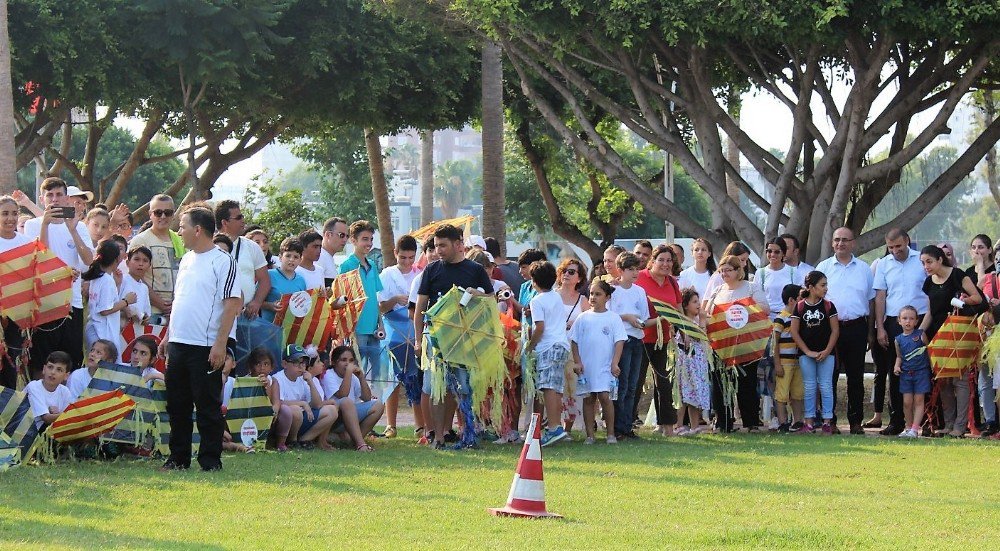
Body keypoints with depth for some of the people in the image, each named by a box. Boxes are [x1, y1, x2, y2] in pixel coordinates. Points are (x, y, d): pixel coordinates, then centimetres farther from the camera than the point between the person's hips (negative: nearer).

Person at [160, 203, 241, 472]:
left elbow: (232, 304, -15)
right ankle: (178, 457, 20)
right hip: (179, 344, 8)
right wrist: (168, 336, 19)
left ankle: (211, 460, 4)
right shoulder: (186, 260, 15)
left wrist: (220, 343, -20)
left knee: (208, 405, -2)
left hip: (206, 346, -8)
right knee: (177, 404, 12)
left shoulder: (223, 261, -10)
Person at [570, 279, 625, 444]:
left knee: (604, 396, -12)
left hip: (605, 367, -3)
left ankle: (611, 433, -4)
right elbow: (574, 341, 8)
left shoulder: (613, 318, 1)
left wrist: (615, 363, -10)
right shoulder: (583, 318, 7)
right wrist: (577, 362, -1)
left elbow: (619, 342, -2)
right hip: (586, 366, 3)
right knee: (588, 399, 6)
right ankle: (590, 435, 11)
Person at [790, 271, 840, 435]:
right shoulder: (800, 307, -1)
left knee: (826, 386, 0)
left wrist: (827, 351, -9)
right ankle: (809, 422, 9)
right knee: (809, 387, 5)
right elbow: (794, 331, -1)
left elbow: (835, 330, 0)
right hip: (805, 353, 0)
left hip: (826, 353, 0)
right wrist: (808, 352, -7)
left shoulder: (828, 306, 0)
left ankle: (827, 421, 4)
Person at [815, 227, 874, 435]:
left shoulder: (864, 269, 12)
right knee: (830, 375, -3)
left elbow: (872, 299, 15)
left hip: (857, 326, 1)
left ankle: (856, 421, 9)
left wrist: (871, 331, 9)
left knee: (856, 376, 4)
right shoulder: (824, 267, 8)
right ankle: (829, 420, 1)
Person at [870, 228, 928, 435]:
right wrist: (880, 328, 1)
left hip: (920, 321, -2)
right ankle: (896, 420, 6)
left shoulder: (922, 261, 2)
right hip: (894, 323, 2)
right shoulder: (883, 265, 8)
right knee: (894, 373, 2)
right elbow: (880, 297, 8)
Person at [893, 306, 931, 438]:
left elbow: (928, 350, 4)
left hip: (921, 372, -3)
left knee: (918, 401, -3)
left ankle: (915, 429, -4)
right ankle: (908, 427, 12)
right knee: (907, 402, 1)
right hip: (906, 373, 3)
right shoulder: (898, 339, 5)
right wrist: (897, 366, -1)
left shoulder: (921, 335, -3)